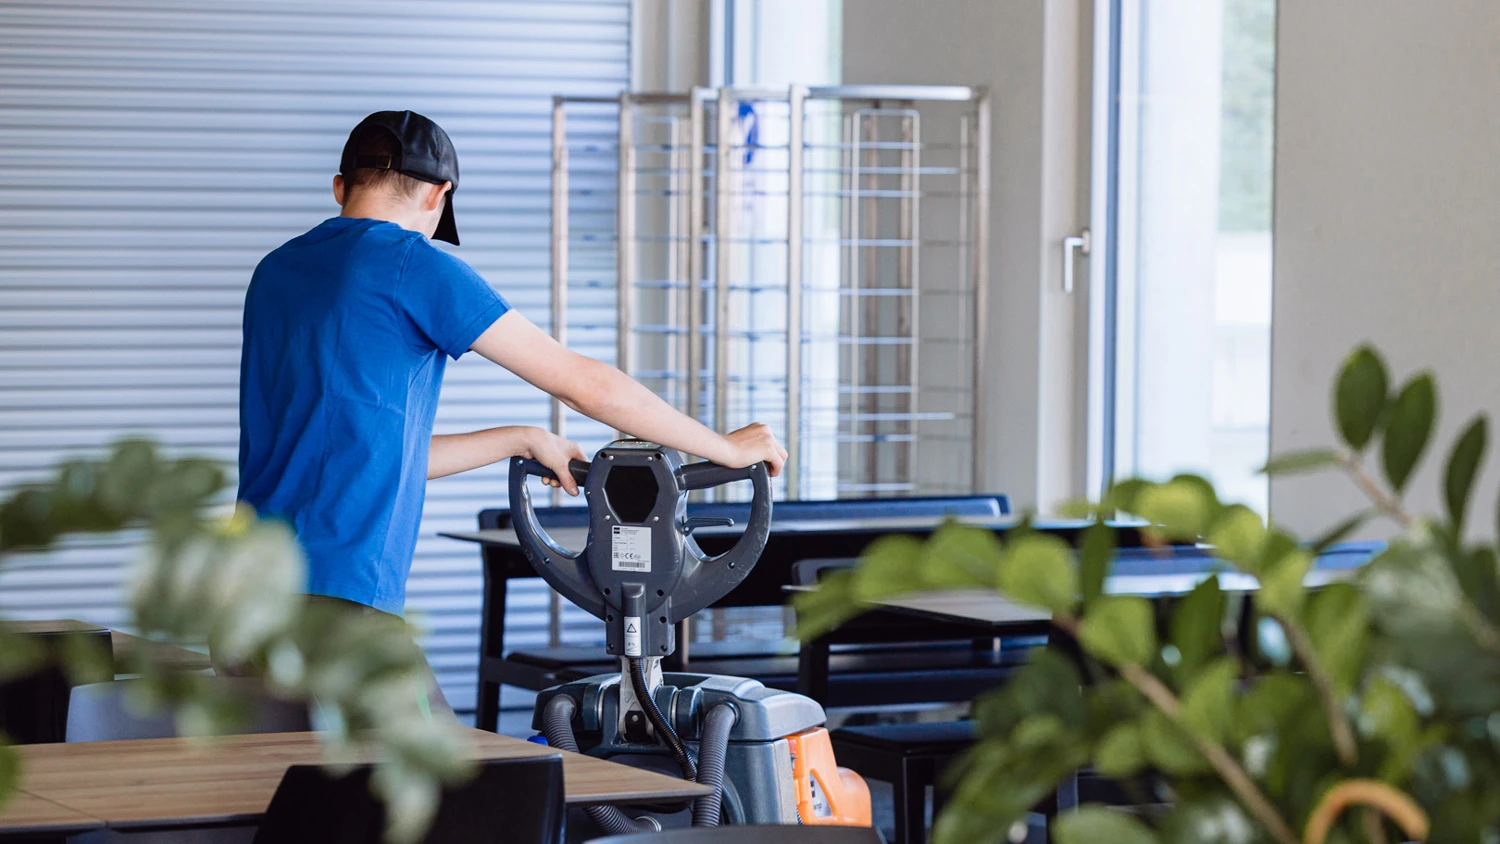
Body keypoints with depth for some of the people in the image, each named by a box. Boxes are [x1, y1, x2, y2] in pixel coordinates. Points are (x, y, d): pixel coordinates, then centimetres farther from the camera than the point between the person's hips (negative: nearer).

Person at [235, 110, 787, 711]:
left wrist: (522, 442, 32)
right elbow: (584, 384, 0)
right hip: (338, 602, -8)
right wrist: (724, 448, 12)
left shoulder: (277, 272, 19)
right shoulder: (413, 263, -4)